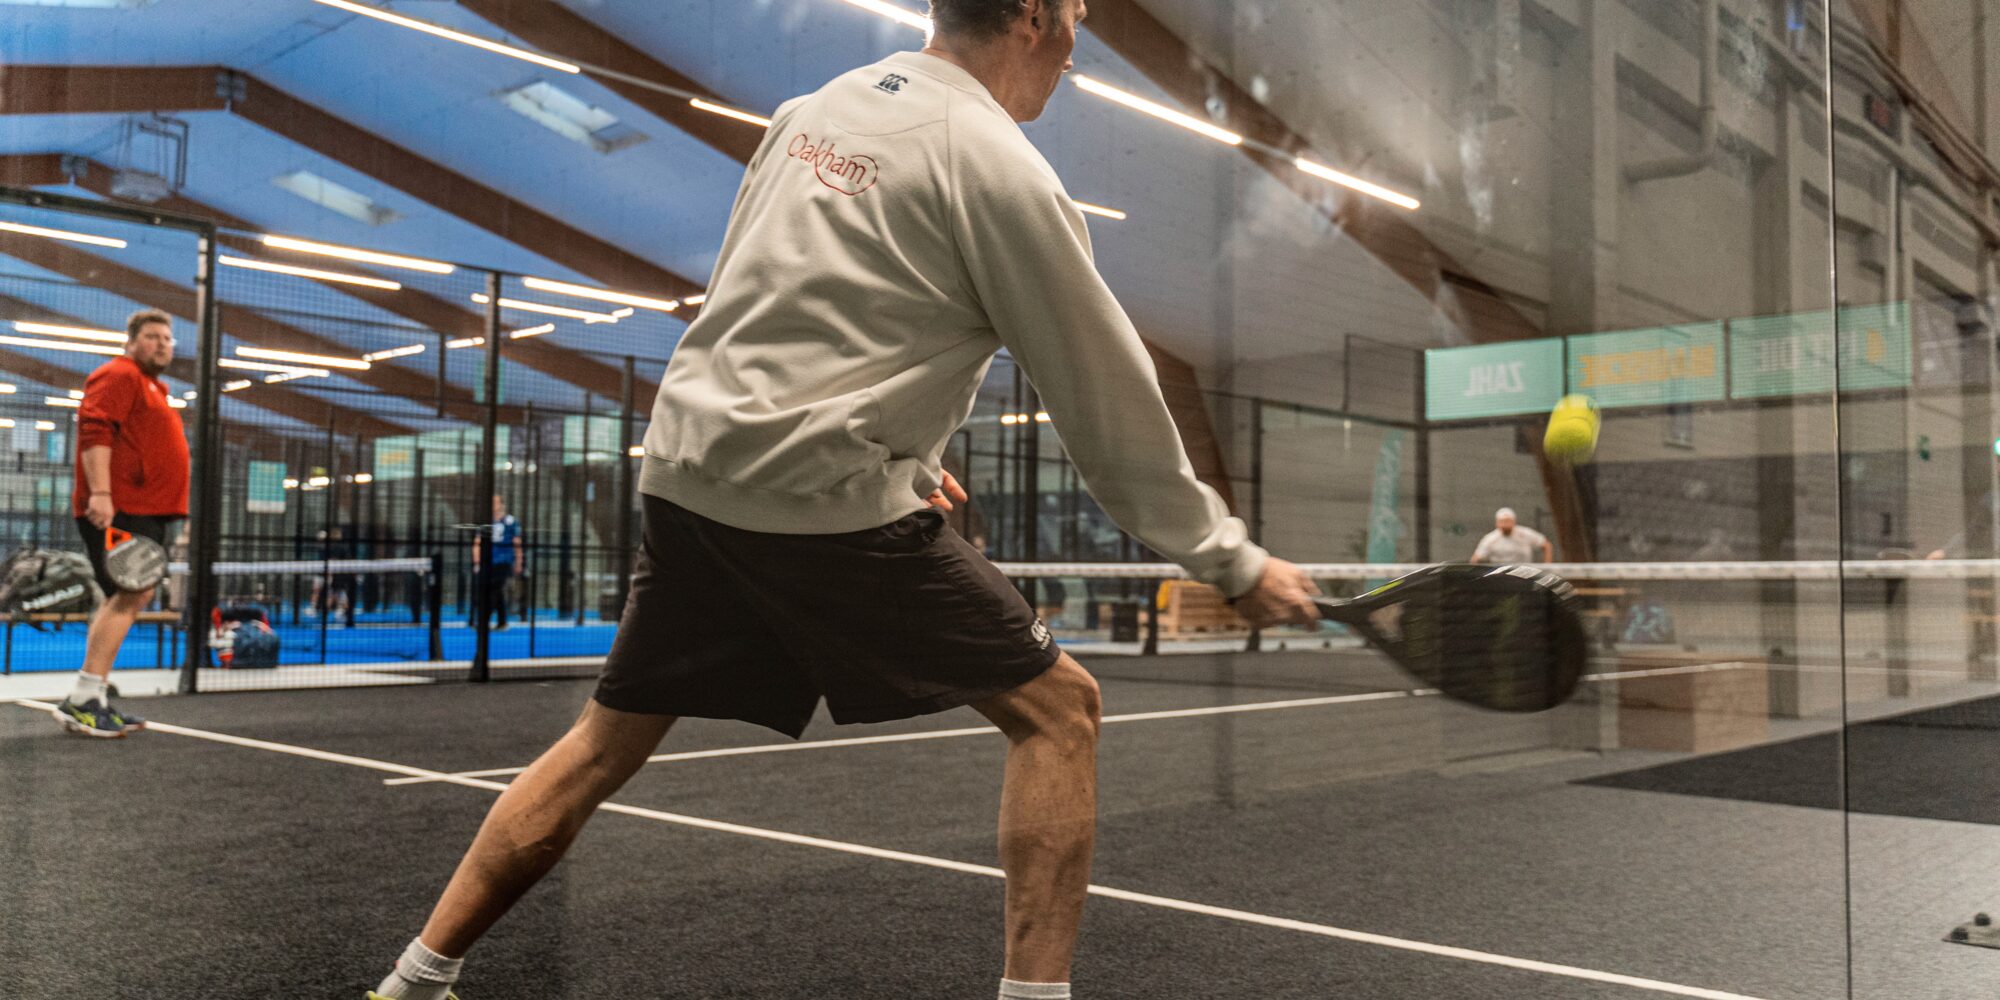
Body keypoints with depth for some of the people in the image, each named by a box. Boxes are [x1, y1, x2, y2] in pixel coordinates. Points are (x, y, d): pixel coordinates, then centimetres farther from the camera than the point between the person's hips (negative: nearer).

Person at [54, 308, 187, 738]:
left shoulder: (152, 388, 25)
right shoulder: (119, 375, -5)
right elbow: (94, 430, -18)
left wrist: (169, 517, 25)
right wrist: (99, 492, -28)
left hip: (147, 512, 11)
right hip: (117, 510, -11)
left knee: (127, 599, 10)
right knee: (131, 595, -18)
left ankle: (96, 699, 14)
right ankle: (82, 699, -19)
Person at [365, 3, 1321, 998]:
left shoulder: (820, 105, 15)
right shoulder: (996, 167, -7)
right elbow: (1107, 398, -4)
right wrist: (1233, 563, 5)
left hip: (685, 464, 8)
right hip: (827, 502, -7)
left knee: (608, 740, 20)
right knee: (1056, 710, 6)